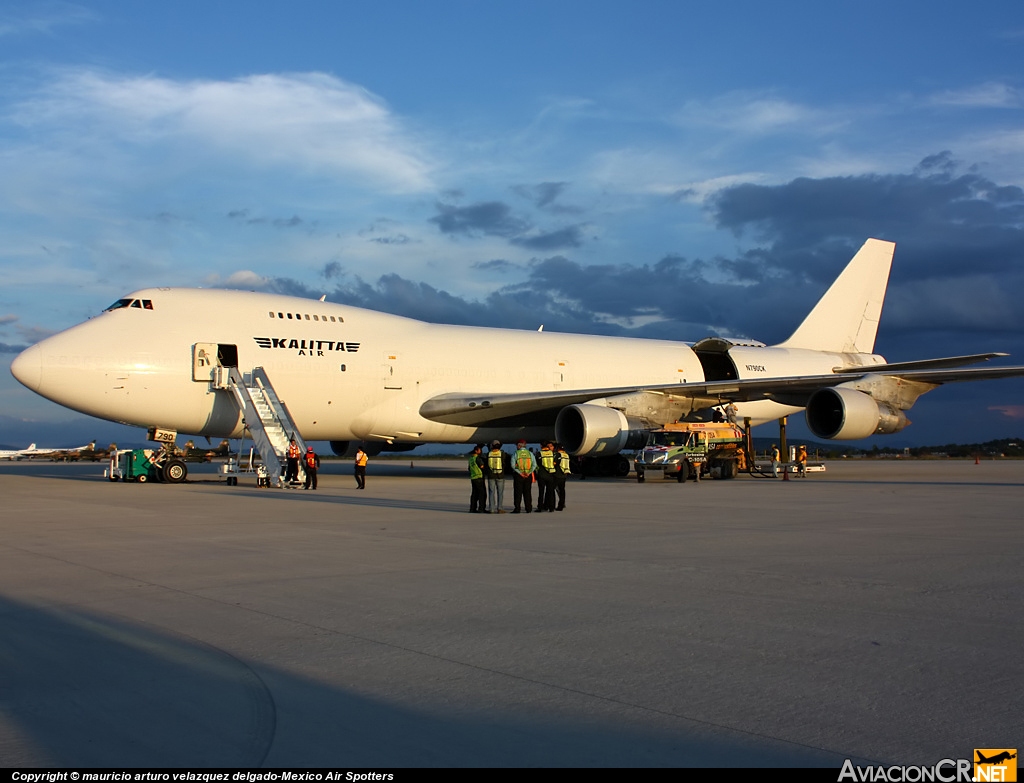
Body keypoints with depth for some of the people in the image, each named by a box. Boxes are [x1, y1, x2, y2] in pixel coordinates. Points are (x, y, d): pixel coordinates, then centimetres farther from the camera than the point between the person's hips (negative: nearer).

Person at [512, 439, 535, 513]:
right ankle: (528, 509, 8)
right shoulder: (530, 453, 5)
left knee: (518, 492, 1)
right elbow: (534, 465, -2)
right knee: (527, 492, 9)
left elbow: (513, 465, -11)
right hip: (528, 475, 3)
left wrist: (520, 473, -10)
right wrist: (529, 472, -5)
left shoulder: (516, 453, -3)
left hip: (518, 475, -3)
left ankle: (517, 508, -2)